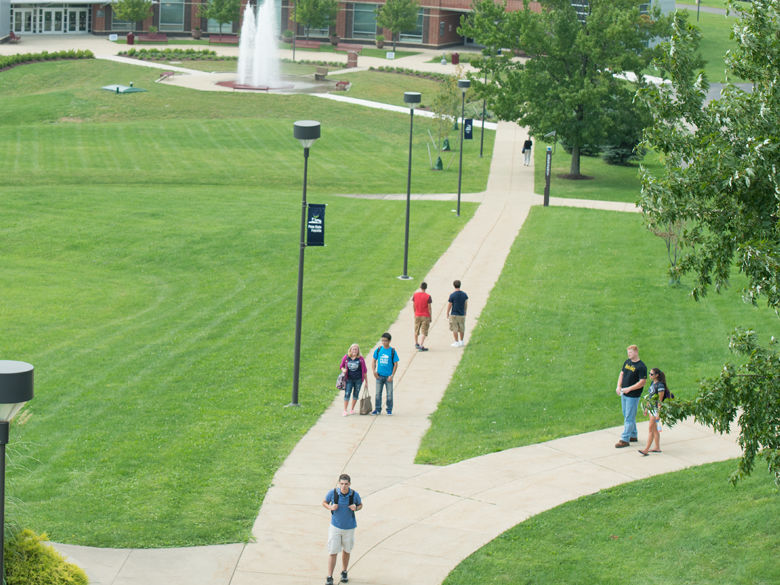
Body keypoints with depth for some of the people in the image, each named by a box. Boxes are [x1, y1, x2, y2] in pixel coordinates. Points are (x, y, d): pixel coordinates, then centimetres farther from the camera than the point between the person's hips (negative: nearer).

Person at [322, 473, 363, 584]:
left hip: (349, 527, 1)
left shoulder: (354, 495, -15)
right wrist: (330, 507, -20)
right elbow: (324, 502, 1)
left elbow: (360, 505, 4)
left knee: (346, 551, 18)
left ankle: (344, 573, 38)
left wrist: (356, 508, -19)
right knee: (333, 552, -5)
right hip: (335, 526, -1)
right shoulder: (332, 492, -16)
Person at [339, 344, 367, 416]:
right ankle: (345, 410, -2)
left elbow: (364, 370, 3)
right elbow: (341, 366, 11)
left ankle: (352, 409, 25)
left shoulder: (361, 359, -5)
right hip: (349, 379, 0)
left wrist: (366, 380, 5)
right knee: (347, 394, -8)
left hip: (358, 379, 0)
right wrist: (343, 370, -13)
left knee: (356, 394, 10)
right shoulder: (346, 357, -3)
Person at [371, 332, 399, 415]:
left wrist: (392, 375, -9)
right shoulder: (378, 350, 1)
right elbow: (374, 361, 10)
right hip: (379, 376, 2)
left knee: (389, 394, 3)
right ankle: (377, 409, 14)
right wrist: (374, 371, -3)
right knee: (378, 393, 5)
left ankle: (389, 410, 15)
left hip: (388, 376, -2)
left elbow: (395, 364, -3)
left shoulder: (393, 351, -6)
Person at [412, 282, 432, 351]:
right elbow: (429, 308, -9)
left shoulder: (415, 295, -3)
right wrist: (430, 317, 1)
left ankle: (416, 344, 35)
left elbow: (413, 305, 5)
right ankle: (421, 346, -12)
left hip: (417, 315, 4)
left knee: (416, 331, 20)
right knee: (423, 332, -3)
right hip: (425, 316, -4)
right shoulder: (428, 296, -13)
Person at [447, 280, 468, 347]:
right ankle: (461, 341, 26)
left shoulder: (452, 295, -13)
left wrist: (447, 314, 5)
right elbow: (466, 304, 9)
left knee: (454, 329, 4)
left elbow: (449, 305, -8)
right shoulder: (464, 294, -1)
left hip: (454, 314, -4)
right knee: (461, 329, 16)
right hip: (462, 314, 4)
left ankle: (457, 342, 4)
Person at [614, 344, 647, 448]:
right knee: (627, 415, 17)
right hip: (624, 394, 8)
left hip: (633, 396, -8)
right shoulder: (627, 362, 9)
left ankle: (625, 440, -4)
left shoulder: (641, 367, -15)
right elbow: (622, 374, 17)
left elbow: (642, 382, -17)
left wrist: (629, 389, -19)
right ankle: (633, 436, 30)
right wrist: (619, 386, 2)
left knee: (629, 418, -5)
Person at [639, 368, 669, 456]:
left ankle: (646, 449, -6)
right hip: (651, 409, 9)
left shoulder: (660, 385, -19)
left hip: (656, 409, -9)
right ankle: (657, 448, 22)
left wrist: (658, 414, -20)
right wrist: (646, 408, 20)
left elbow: (660, 400, -20)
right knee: (654, 429, 14)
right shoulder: (653, 383, 8)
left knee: (650, 428, -7)